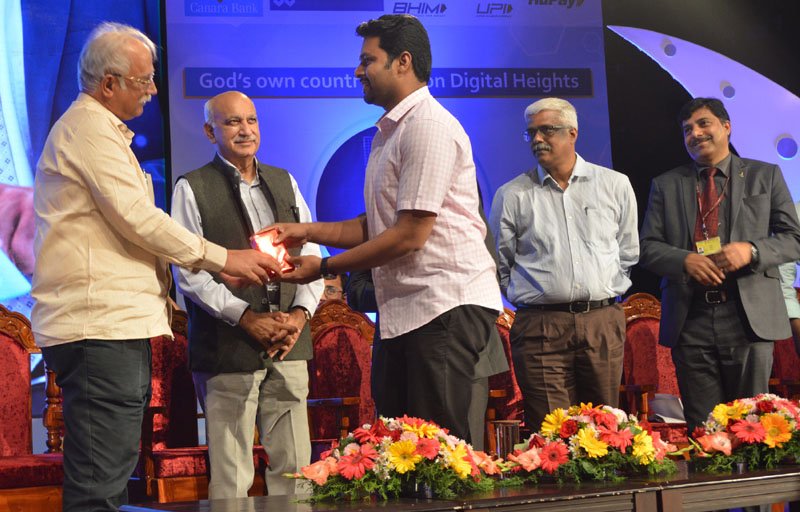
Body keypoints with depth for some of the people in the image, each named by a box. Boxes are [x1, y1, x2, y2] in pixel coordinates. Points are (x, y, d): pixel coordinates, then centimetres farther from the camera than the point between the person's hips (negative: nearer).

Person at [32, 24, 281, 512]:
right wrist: (223, 258, -5)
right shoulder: (89, 129, -8)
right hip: (99, 329, -11)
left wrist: (212, 264, 18)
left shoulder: (101, 131, 24)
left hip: (119, 327, 11)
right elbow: (138, 219, -14)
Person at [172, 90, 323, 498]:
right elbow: (188, 272, -6)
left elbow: (311, 256, 14)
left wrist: (301, 313, -3)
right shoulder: (192, 188, 1)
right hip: (228, 349, -4)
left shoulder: (285, 182, 16)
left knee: (294, 465, 5)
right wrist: (246, 317, -14)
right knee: (231, 478, -3)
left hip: (289, 344, 5)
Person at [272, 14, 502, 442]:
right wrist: (308, 231, 9)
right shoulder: (388, 132, 19)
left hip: (445, 306, -10)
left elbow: (410, 234, -18)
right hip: (403, 310, 10)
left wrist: (324, 267, -11)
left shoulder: (429, 126, -13)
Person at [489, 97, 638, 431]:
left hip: (604, 324, 1)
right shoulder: (512, 196, 6)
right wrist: (531, 300, 8)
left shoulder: (615, 185, 9)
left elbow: (628, 253, 16)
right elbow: (498, 265, 12)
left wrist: (602, 295, 12)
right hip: (540, 328, -1)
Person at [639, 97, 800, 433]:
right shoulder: (666, 185, 13)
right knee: (702, 429, 3)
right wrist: (685, 260, -12)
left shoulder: (765, 176, 9)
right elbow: (648, 247, 9)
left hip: (748, 317, -1)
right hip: (690, 321, 1)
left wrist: (751, 250, -14)